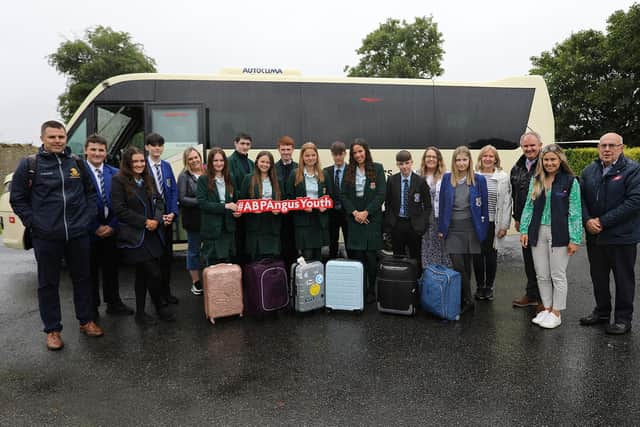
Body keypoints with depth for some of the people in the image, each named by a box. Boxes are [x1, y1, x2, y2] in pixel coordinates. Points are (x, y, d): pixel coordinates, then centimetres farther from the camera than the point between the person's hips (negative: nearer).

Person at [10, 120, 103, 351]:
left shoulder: (77, 163, 6)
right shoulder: (29, 165, -2)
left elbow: (90, 192, 14)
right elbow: (17, 199, 2)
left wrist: (88, 217, 4)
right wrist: (33, 223, -6)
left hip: (78, 234, 3)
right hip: (46, 237, -2)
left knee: (82, 278, 12)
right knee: (48, 283, 7)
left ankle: (86, 321, 28)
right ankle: (52, 330, 20)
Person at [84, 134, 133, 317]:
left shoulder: (115, 173, 5)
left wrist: (112, 226, -6)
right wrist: (96, 227, -11)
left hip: (111, 230, 3)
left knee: (111, 267, 13)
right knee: (91, 270, 9)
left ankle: (114, 303, 27)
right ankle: (92, 307, 22)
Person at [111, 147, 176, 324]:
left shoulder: (149, 179, 13)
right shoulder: (119, 181, -6)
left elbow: (159, 201, 12)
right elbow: (120, 209, -11)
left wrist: (157, 219, -7)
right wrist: (144, 222, -14)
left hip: (153, 234, 6)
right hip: (134, 236, -6)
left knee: (143, 274, 12)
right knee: (154, 273, -9)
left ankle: (140, 312, 23)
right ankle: (161, 307, 11)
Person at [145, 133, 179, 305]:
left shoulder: (167, 166, 8)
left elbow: (173, 190, 7)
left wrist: (173, 212, -5)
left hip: (167, 217, 5)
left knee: (167, 255, 12)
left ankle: (166, 291, 25)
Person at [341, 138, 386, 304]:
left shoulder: (377, 169, 2)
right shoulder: (349, 171, 10)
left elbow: (381, 194, -4)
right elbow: (343, 195, 5)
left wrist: (366, 212, -12)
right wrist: (354, 212, -9)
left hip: (372, 219, -2)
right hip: (354, 220, 2)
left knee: (371, 257, -3)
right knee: (357, 256, 1)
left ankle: (372, 291, 11)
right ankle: (361, 290, 10)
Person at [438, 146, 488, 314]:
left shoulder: (479, 179, 0)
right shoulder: (447, 179, 3)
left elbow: (484, 205, 3)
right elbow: (442, 204, 5)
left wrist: (483, 229, 0)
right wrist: (441, 228, 3)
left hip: (471, 228, 0)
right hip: (452, 228, 0)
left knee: (466, 265, 9)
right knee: (458, 266, -5)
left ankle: (463, 299, 24)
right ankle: (468, 300, 8)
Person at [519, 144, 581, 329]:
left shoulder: (570, 181, -4)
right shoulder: (536, 181, 7)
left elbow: (575, 212, -6)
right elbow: (528, 206, 9)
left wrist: (574, 239, -10)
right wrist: (524, 230, 1)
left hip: (559, 233, -4)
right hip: (538, 232, 4)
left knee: (558, 275, 6)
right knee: (542, 275, 11)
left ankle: (556, 312, 19)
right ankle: (546, 308, 25)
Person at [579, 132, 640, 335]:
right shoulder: (589, 171, 8)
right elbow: (580, 197, 6)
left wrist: (603, 221, -19)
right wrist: (587, 220, -11)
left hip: (622, 236, -5)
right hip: (594, 235, 5)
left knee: (623, 279, 7)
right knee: (598, 277, 16)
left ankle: (623, 318, 21)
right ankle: (602, 312, 33)